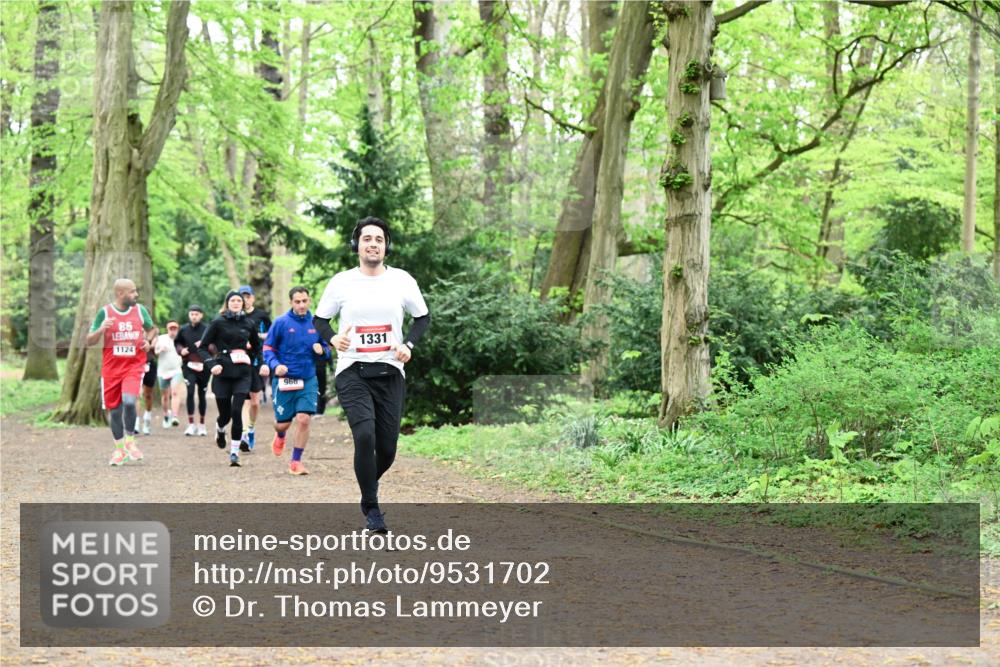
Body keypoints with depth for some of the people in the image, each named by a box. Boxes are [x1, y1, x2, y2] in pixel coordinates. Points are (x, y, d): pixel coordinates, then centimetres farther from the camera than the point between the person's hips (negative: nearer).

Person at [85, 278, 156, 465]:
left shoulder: (140, 310, 4)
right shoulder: (105, 312, -2)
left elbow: (151, 329, 22)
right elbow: (89, 341, 1)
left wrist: (148, 341, 1)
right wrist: (101, 330, -18)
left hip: (134, 366, 0)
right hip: (111, 368, 0)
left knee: (129, 401, -22)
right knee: (114, 409, 5)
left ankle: (130, 441, -2)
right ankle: (119, 449, 21)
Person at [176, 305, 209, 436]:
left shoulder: (207, 330, -3)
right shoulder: (184, 329, 3)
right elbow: (177, 343, 16)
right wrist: (181, 350, -4)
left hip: (203, 365, 0)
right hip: (189, 366, 0)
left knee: (202, 394, 9)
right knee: (190, 392, -14)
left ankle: (202, 425, 22)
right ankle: (191, 424, -7)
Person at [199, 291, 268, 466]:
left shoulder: (248, 324, 7)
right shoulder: (218, 323, -1)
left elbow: (257, 348, 22)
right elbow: (203, 347, 0)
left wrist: (262, 364, 5)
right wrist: (211, 365, -14)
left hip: (242, 374, 1)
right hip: (222, 373, -1)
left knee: (236, 411, -14)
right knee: (225, 414, 6)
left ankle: (235, 452, -8)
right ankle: (220, 430, 44)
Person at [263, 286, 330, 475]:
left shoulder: (316, 323, 4)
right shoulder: (281, 323, -6)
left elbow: (326, 350, 14)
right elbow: (268, 348, -1)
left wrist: (321, 351, -11)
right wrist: (275, 365, -19)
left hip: (308, 380, 2)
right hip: (284, 380, -2)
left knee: (304, 419, -12)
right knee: (283, 422, 6)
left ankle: (296, 461, 2)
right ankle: (280, 435, 46)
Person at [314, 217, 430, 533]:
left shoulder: (402, 280, 3)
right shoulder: (341, 282, 1)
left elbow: (422, 317, 14)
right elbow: (320, 319, 10)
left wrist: (408, 344, -3)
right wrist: (333, 339, -11)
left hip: (390, 372, 2)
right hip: (352, 372, -2)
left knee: (387, 447, 2)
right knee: (364, 434, -22)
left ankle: (368, 488, 35)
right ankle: (372, 508, -7)